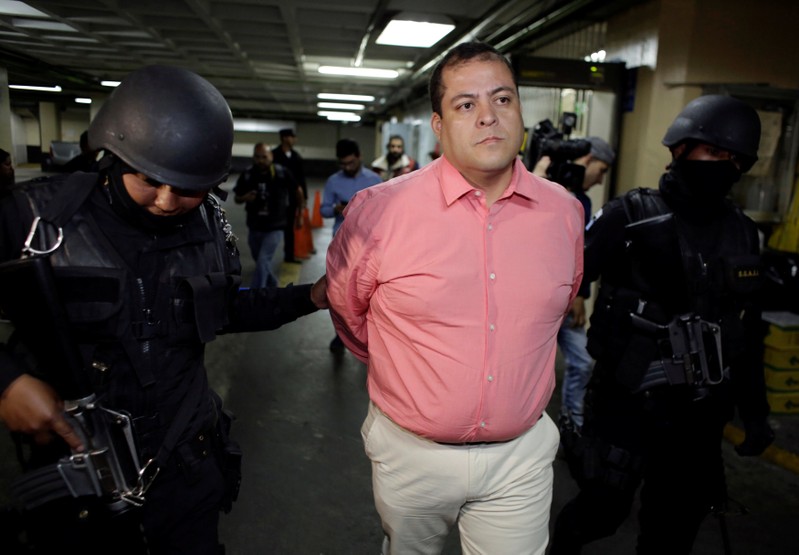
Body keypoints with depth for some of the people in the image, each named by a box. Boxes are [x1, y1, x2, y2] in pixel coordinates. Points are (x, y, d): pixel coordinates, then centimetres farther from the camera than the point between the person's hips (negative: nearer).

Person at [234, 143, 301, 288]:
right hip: (254, 228, 4)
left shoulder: (282, 173, -13)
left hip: (275, 228, -4)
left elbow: (297, 190, 4)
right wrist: (245, 198, -20)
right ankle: (272, 285, 49)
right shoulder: (247, 175, -8)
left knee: (262, 262, -15)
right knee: (260, 262, 21)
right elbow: (236, 198, 2)